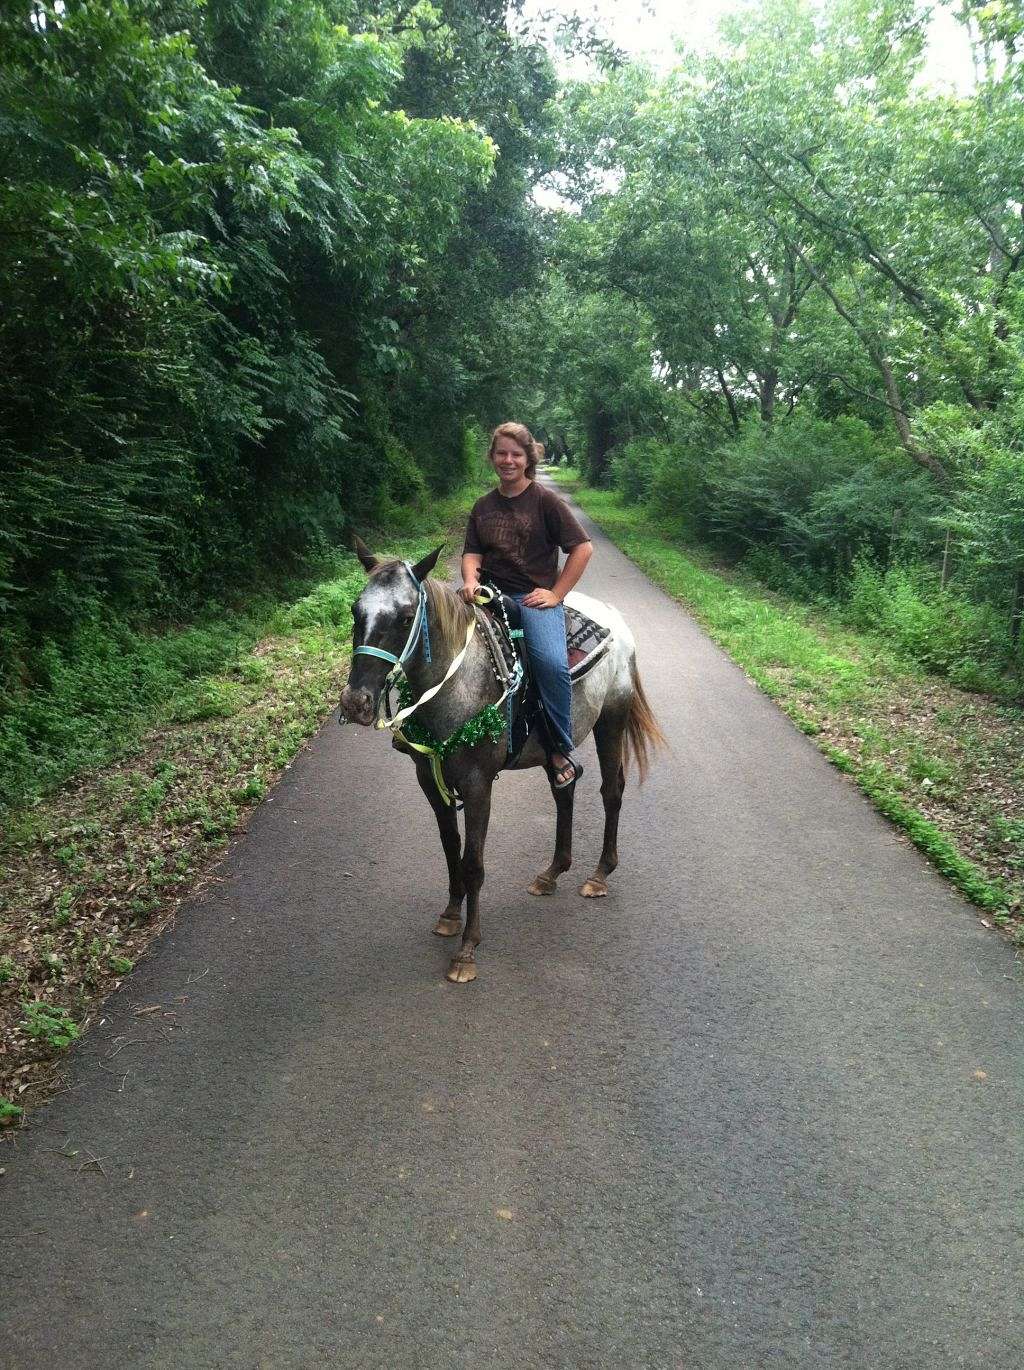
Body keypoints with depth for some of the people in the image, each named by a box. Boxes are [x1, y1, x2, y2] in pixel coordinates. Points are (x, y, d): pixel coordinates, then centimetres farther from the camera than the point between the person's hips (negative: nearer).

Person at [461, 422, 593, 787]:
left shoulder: (546, 500, 1)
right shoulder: (483, 506, 16)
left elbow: (583, 547, -1)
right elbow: (473, 553, 12)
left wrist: (555, 594, -7)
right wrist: (470, 579, -11)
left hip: (534, 597, -5)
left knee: (551, 662, -31)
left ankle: (562, 750, -15)